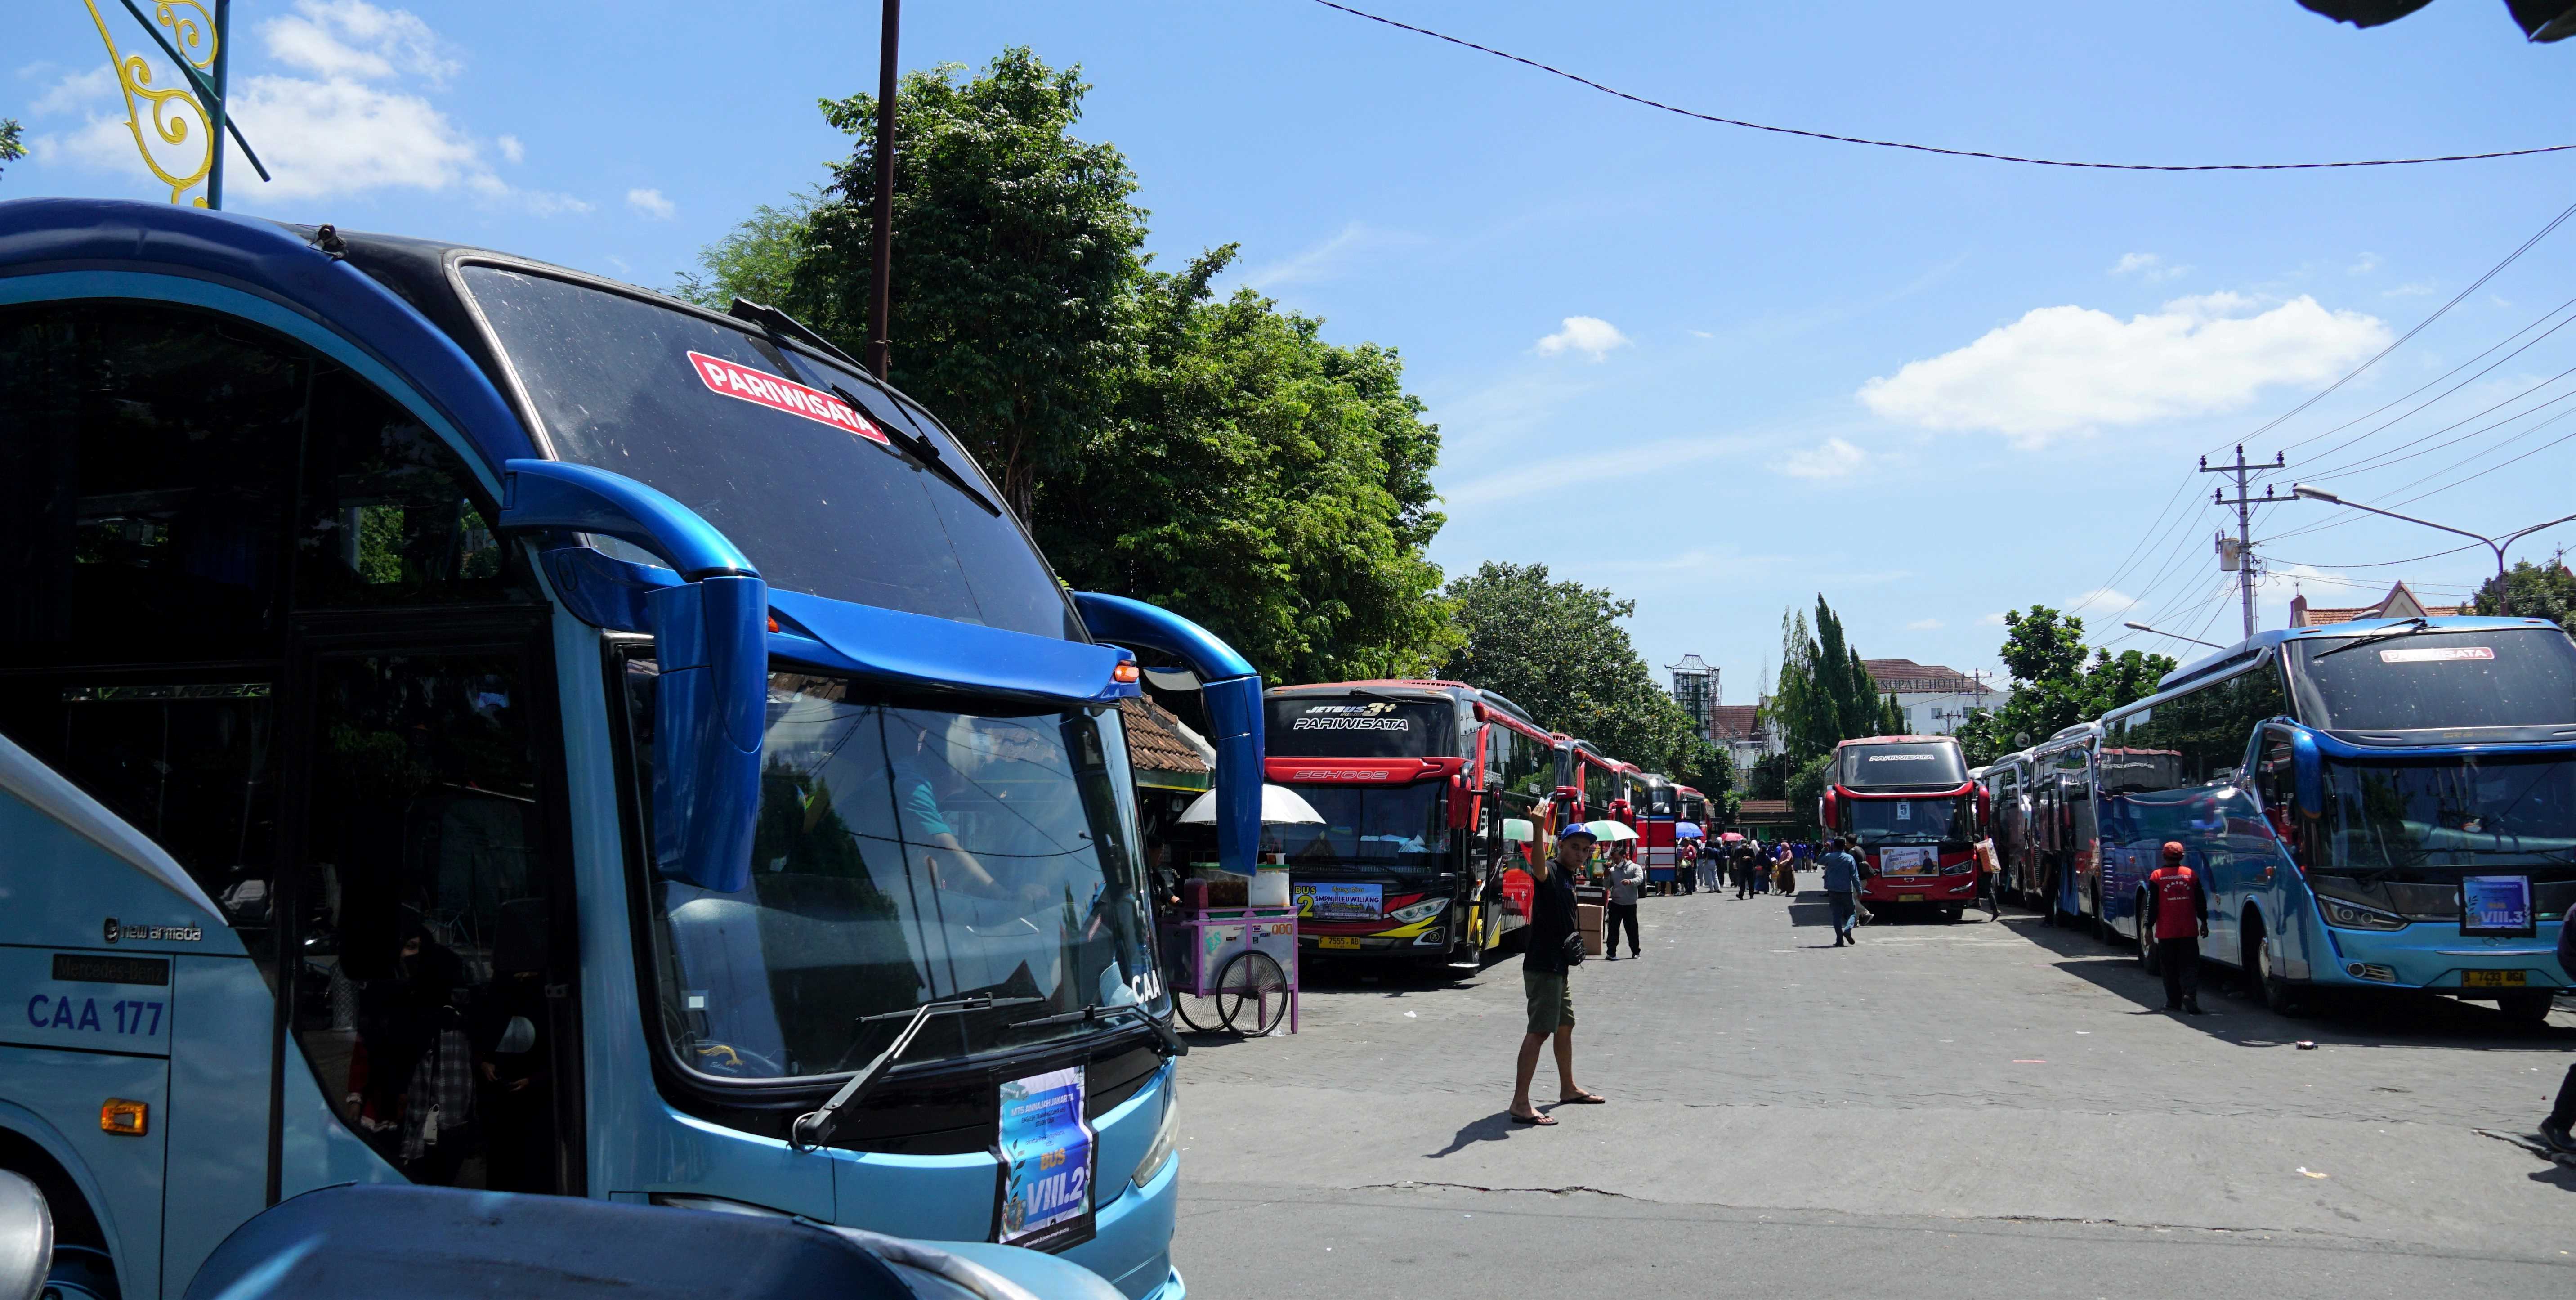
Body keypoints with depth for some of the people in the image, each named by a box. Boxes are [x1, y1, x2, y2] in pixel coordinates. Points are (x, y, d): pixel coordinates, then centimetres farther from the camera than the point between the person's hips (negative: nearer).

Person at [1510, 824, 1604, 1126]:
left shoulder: (1569, 876, 14)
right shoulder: (1551, 871, -15)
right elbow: (1538, 870, -44)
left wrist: (1576, 935, 14)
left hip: (1558, 965, 10)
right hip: (1542, 966, -10)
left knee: (1565, 1025, 21)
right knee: (1540, 1030, -14)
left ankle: (1568, 1089, 37)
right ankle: (1520, 1103, -15)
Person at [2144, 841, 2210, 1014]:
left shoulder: (2157, 876, -4)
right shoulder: (2191, 874, 2)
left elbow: (2152, 905, -4)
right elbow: (2201, 902, 6)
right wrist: (2204, 922, 17)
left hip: (2166, 932, -1)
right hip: (2189, 931, 1)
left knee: (2170, 969, 8)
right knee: (2190, 966, 4)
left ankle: (2174, 1002, 11)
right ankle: (2190, 994, -18)